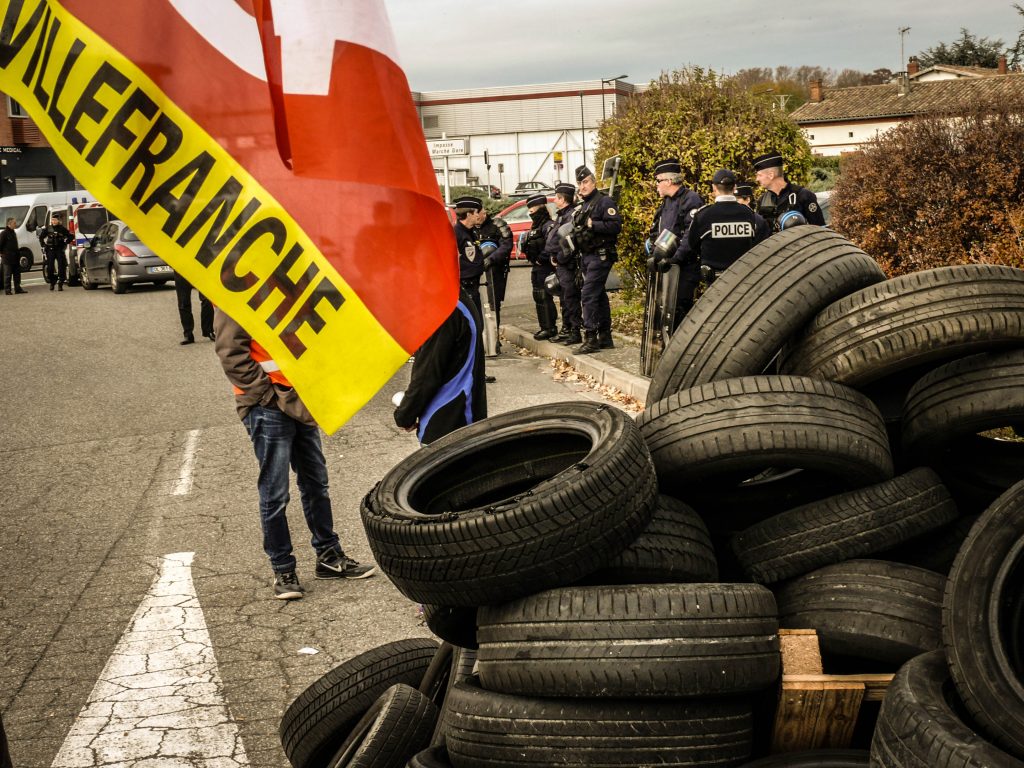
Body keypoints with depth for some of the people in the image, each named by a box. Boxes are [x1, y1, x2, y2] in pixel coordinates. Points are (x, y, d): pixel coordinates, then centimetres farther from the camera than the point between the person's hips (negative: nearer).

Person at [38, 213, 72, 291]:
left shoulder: (62, 229, 1)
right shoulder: (48, 229, 6)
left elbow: (71, 237, 8)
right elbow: (41, 237, 19)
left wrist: (65, 243, -1)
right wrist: (43, 245, 9)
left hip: (60, 250, -2)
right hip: (50, 250, 2)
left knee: (61, 267, -6)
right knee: (50, 267, 0)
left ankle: (60, 284, 0)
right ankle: (52, 283, 13)